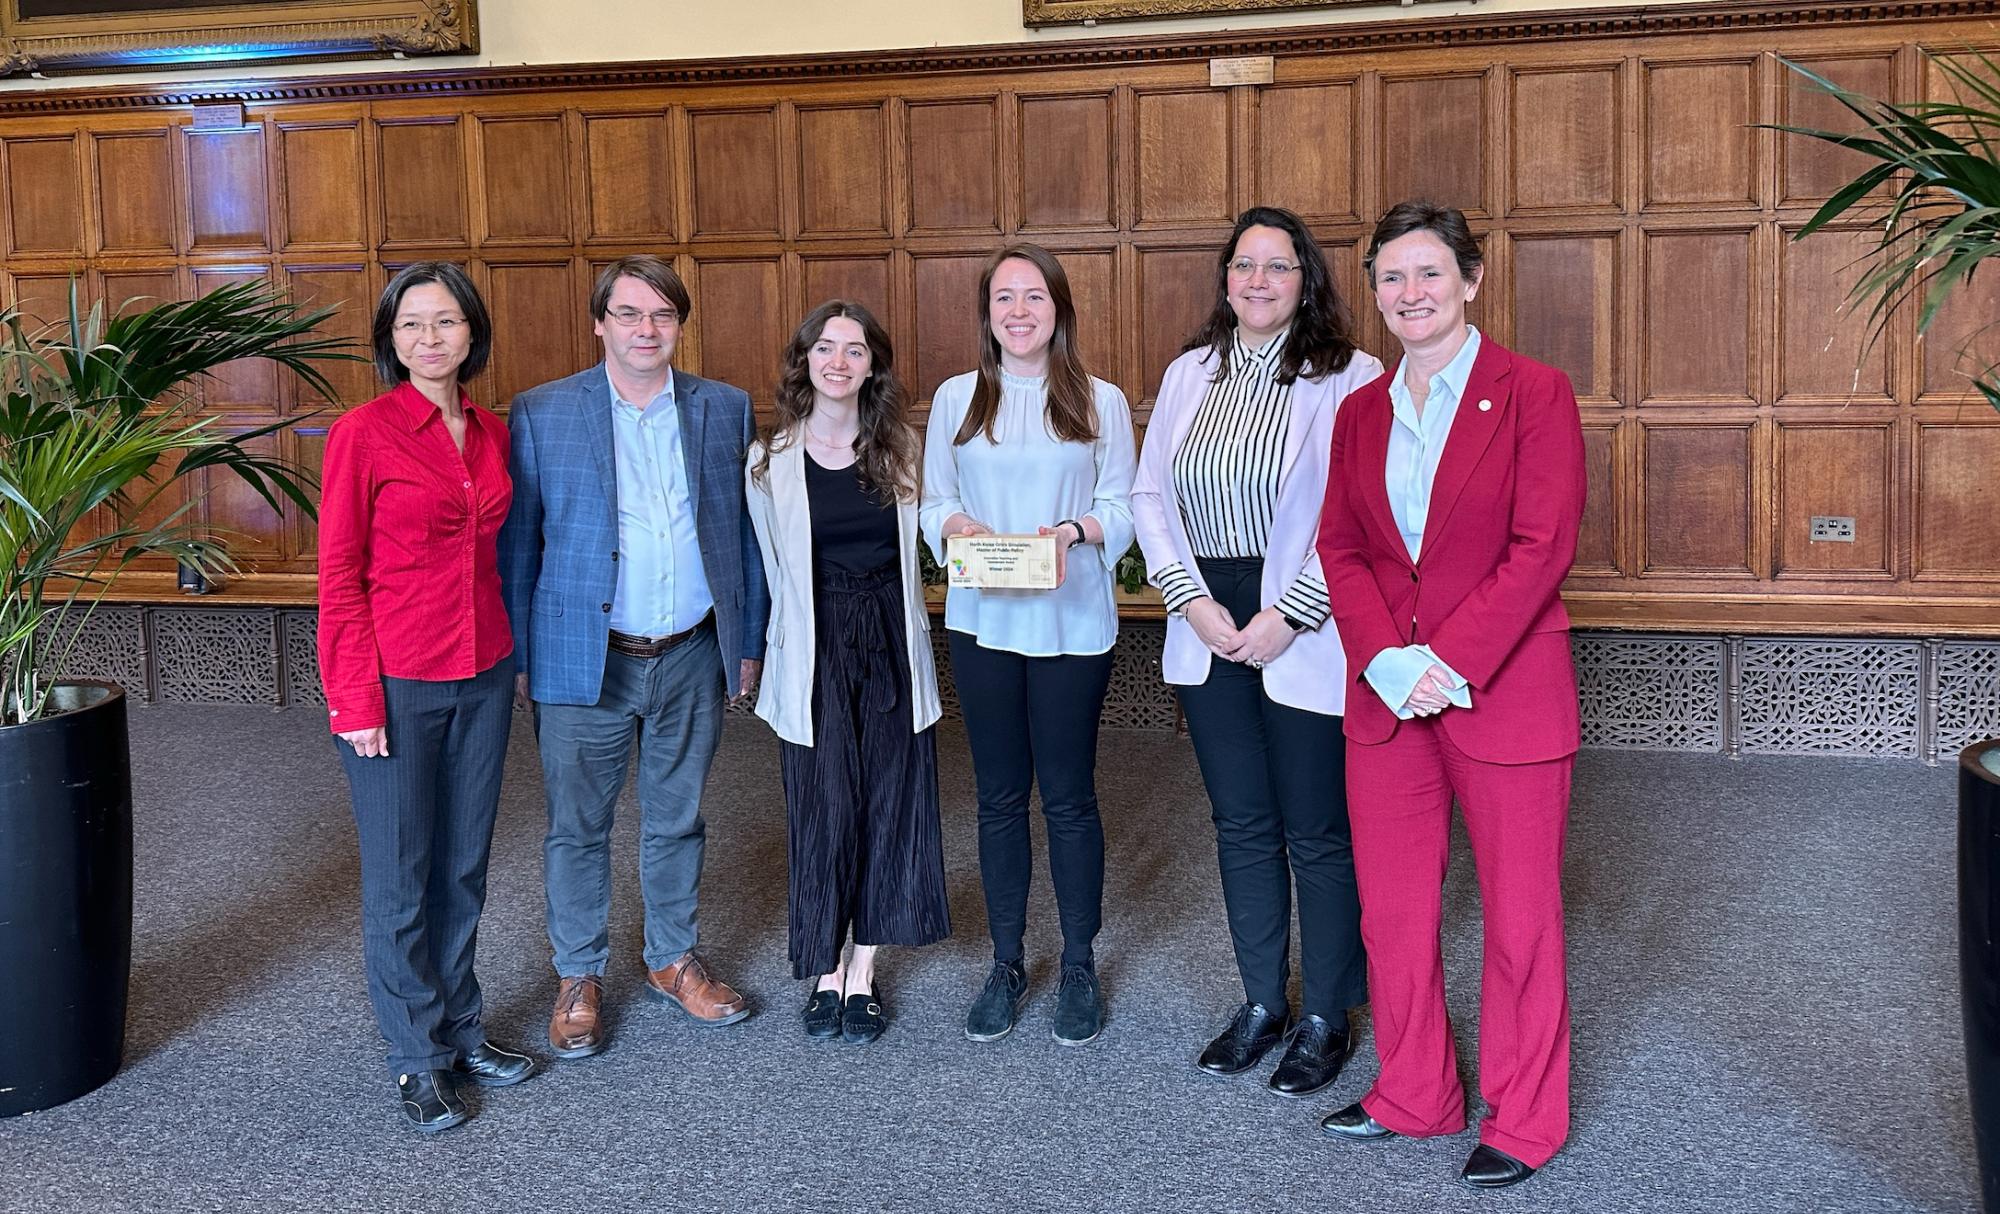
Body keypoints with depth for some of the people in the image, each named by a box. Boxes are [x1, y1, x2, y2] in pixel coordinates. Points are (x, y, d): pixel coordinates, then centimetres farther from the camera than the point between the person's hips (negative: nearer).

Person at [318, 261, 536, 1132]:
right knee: (399, 878, 6)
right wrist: (357, 698, -12)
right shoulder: (364, 433, -9)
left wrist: (505, 653, 11)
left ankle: (460, 1028, 31)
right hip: (396, 685, -5)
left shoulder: (492, 434, 7)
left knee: (464, 865, 16)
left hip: (483, 678, 5)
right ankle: (420, 1058, 20)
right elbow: (339, 575, -9)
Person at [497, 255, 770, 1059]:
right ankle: (578, 978, 26)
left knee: (677, 819, 16)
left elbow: (743, 532, 8)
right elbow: (516, 542, -1)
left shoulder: (725, 410, 4)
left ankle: (672, 961, 34)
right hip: (585, 660, -2)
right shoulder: (540, 414, -3)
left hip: (693, 659, 2)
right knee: (577, 826, 9)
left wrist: (749, 642, 7)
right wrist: (518, 658, -4)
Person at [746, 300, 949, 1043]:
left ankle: (862, 972, 17)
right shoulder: (770, 460, -1)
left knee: (888, 802, 5)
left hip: (892, 647, 2)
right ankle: (826, 973, 17)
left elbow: (917, 548, 12)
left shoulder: (900, 449, 4)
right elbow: (771, 570, 6)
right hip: (814, 654, -2)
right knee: (824, 808, 2)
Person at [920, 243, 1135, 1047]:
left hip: (1070, 622, -2)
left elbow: (1121, 510, 2)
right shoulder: (956, 399, 7)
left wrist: (1074, 531, -17)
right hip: (984, 620, 2)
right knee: (999, 796, 10)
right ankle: (1006, 965, 22)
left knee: (1068, 797, 4)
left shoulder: (1100, 402, 2)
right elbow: (933, 504, 8)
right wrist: (962, 529, -14)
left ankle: (1079, 969, 19)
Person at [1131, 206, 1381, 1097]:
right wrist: (1192, 600, -4)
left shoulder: (1349, 378, -8)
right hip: (1210, 629, 5)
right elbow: (1150, 496, 9)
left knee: (1317, 835, 4)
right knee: (1241, 824, 14)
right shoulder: (1189, 374, 8)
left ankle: (1325, 1021, 20)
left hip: (1305, 637, -5)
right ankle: (1261, 1004, 29)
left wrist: (1288, 615, -16)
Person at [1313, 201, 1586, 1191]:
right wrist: (1386, 660, -9)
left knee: (1519, 913, 6)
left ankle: (1522, 1122, 22)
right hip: (1386, 695, 5)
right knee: (1391, 906, 12)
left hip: (1505, 692, -5)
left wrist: (1449, 662, -17)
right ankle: (1413, 1095, 30)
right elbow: (1340, 548, 7)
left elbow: (1543, 545, -13)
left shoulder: (1534, 395, -6)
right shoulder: (1361, 413, 10)